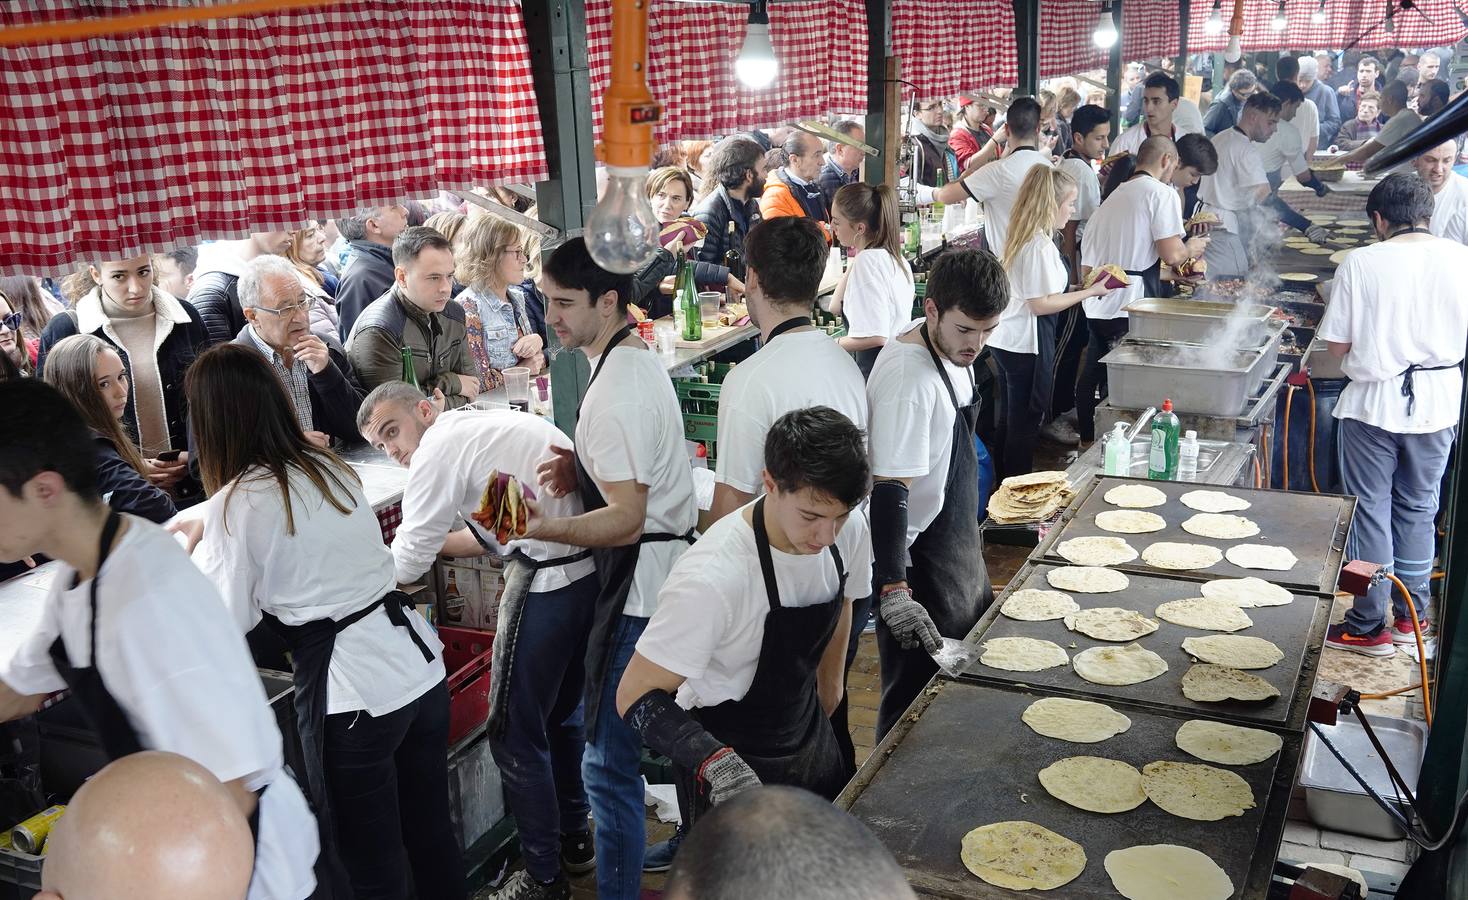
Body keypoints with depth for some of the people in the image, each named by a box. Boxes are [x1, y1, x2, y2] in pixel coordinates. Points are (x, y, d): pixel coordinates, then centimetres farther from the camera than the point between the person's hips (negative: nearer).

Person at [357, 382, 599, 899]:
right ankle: (574, 838, 41)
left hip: (548, 582, -9)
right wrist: (430, 543, 27)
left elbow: (404, 568, -4)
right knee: (560, 712, 25)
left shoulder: (442, 444, -8)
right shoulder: (488, 424, 18)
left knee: (515, 736, 6)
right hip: (594, 567, 9)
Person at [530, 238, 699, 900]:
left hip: (640, 591, -11)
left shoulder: (612, 394, -22)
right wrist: (583, 471, 4)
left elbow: (626, 519, -25)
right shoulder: (642, 361, 10)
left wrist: (541, 528, -36)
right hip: (676, 571, 11)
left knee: (609, 763, -4)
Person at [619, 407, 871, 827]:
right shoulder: (712, 578, -35)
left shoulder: (849, 531, -14)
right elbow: (636, 695, -29)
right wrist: (716, 763, -42)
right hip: (728, 761, -6)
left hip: (809, 740, 7)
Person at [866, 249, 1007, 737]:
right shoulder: (906, 376, -29)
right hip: (917, 566, -10)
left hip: (956, 546, 10)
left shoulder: (952, 344, 0)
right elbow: (890, 488, -32)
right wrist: (893, 590, -36)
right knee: (919, 697, 2)